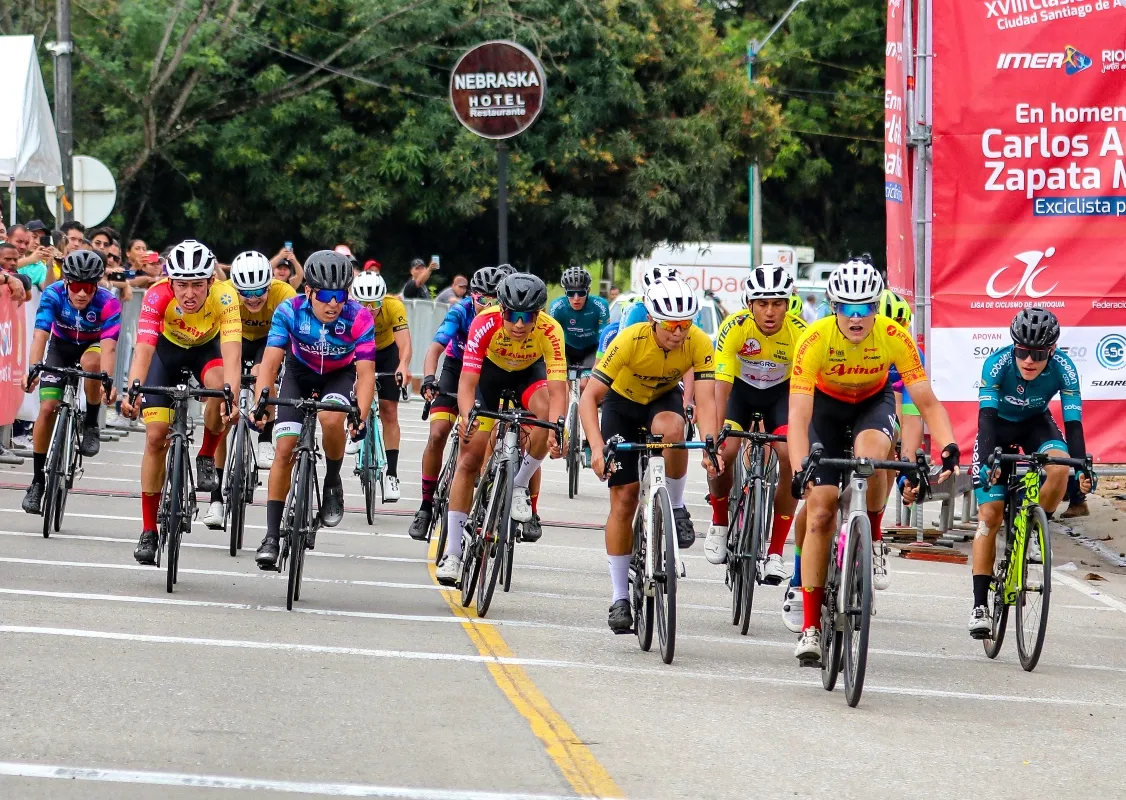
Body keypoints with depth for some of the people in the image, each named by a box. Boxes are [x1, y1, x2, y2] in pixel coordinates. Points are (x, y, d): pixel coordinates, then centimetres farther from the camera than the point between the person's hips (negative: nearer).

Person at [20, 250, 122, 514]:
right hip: (61, 347, 1)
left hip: (92, 347, -1)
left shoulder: (108, 303, -31)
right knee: (48, 407, -13)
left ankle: (91, 425, -14)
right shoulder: (53, 295, -28)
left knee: (91, 361, -37)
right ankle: (37, 480, -2)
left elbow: (108, 346, -40)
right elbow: (40, 335, -37)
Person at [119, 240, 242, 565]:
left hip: (206, 348, 0)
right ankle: (148, 532, 2)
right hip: (168, 347, 0)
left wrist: (231, 398, -58)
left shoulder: (224, 297, -34)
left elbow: (232, 354, -43)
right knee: (156, 436, -9)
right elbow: (143, 348, -43)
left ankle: (207, 458, -5)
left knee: (220, 388, -34)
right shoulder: (158, 296, -34)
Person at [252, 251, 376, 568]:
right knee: (285, 450, -10)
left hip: (339, 374, -1)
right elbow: (270, 362, -32)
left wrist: (361, 416, -47)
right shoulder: (290, 312, -28)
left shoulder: (359, 318, -30)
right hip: (300, 372, 1)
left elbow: (365, 372, -32)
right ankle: (271, 536, -5)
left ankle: (332, 482, -3)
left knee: (332, 420, -33)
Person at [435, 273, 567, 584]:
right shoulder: (485, 324, -36)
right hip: (490, 370, 0)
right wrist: (467, 416, -59)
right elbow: (467, 382, -39)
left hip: (529, 372, 0)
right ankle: (452, 552, 0)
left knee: (546, 414, -34)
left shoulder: (550, 331, -34)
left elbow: (557, 390, -39)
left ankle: (519, 486, -8)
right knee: (470, 458, -7)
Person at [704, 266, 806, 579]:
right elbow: (721, 387, -33)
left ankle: (775, 553, -10)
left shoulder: (800, 333, -28)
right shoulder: (735, 328, -30)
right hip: (741, 388, 0)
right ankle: (719, 524, 8)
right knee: (724, 452, -23)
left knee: (791, 458, -21)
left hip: (781, 392, 0)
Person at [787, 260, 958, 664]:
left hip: (874, 402, 0)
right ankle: (810, 628, -2)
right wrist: (799, 470, -52)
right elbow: (798, 415, -37)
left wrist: (948, 446, -44)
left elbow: (927, 402, -26)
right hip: (826, 404, 0)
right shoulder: (815, 340, -33)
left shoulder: (894, 337, -29)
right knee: (819, 513, -8)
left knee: (871, 451, -36)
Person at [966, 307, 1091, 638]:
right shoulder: (997, 364, -32)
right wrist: (987, 462, -51)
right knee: (989, 515, -10)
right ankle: (980, 605, -6)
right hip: (999, 426, -1)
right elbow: (987, 417, -37)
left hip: (1036, 424, 1)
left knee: (1059, 466, -33)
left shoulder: (1064, 368, -28)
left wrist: (1082, 469, -43)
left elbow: (1073, 422, -29)